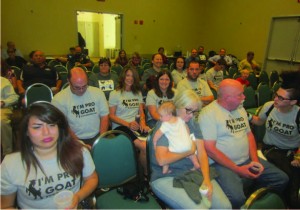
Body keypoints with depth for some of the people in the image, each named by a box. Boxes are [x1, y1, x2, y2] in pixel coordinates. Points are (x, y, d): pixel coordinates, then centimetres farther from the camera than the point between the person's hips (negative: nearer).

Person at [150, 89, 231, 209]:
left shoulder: (192, 124, 10)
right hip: (167, 178, -6)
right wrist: (188, 151, -8)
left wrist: (206, 179, -12)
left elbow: (201, 153, 3)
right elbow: (161, 160, -20)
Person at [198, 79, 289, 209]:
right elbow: (210, 149, -18)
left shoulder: (240, 108, 11)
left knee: (282, 179, 2)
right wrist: (237, 169, -15)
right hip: (223, 164, -8)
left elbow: (249, 134, 16)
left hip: (247, 161, 8)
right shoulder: (208, 113, -15)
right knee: (236, 198, -30)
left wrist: (255, 160, 1)